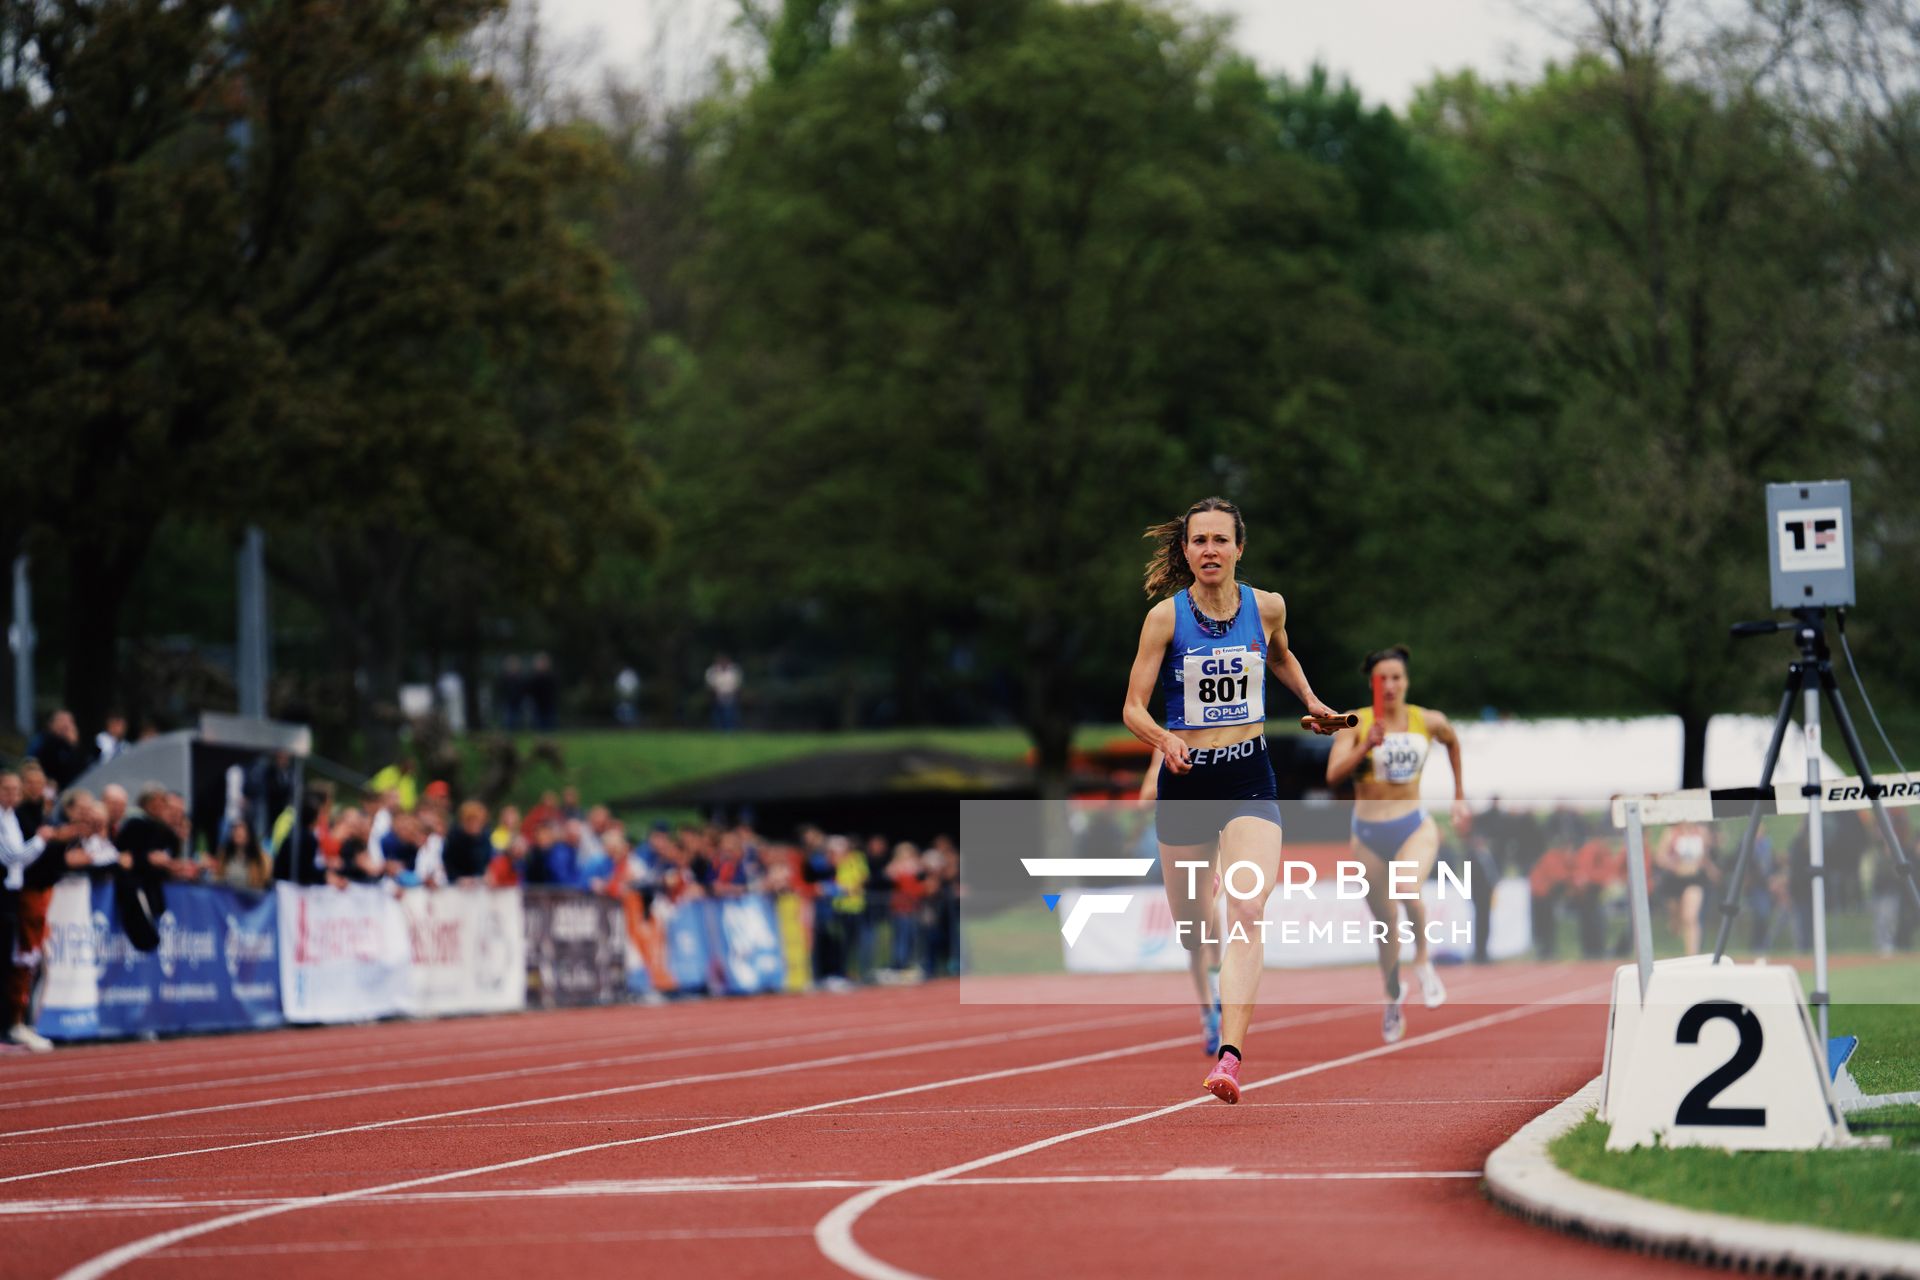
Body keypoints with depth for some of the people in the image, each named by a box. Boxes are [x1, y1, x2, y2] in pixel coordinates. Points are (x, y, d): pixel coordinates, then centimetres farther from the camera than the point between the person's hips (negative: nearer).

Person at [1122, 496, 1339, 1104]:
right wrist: (1164, 739, -26)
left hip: (1250, 780, 0)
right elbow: (1133, 708, -7)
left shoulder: (1267, 607, 1)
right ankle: (1210, 1017, 44)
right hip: (1185, 780, 0)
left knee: (1247, 914, -20)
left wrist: (1311, 700, 15)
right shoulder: (1165, 616, -6)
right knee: (1192, 927, 11)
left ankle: (1230, 1056, -30)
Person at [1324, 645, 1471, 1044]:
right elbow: (1333, 775, -18)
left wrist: (1459, 794, 28)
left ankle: (1422, 959, -8)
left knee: (1408, 887, -33)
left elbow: (1452, 741, 22)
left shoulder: (1429, 722, -1)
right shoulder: (1355, 724, -7)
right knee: (1385, 923, 8)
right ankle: (1393, 999, 31)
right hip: (1369, 833, 1)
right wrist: (1366, 746, -32)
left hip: (1414, 827, -1)